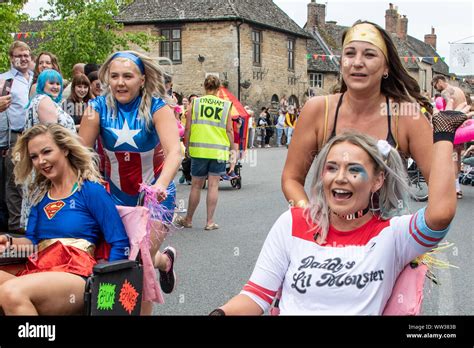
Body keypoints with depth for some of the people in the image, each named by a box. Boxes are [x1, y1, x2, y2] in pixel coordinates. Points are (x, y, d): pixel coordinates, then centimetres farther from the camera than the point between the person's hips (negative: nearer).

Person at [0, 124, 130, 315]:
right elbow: (32, 240, 20)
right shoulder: (40, 194, 23)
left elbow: (120, 244, -2)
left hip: (74, 274, -5)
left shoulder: (91, 190, 2)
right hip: (37, 270, 6)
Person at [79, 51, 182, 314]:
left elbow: (174, 152, -30)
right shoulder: (98, 107, -11)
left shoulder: (157, 108, -17)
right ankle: (165, 260, 37)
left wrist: (161, 185, -47)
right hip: (116, 195, 3)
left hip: (155, 194, -3)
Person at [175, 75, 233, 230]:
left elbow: (188, 129, 0)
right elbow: (229, 131, 2)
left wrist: (187, 147, 11)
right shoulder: (225, 105, 2)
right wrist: (232, 148, 13)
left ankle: (188, 219, 21)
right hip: (218, 151, 0)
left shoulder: (195, 103, 1)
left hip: (198, 149, 0)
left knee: (196, 185, 10)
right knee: (213, 185, 5)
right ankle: (210, 222, 7)